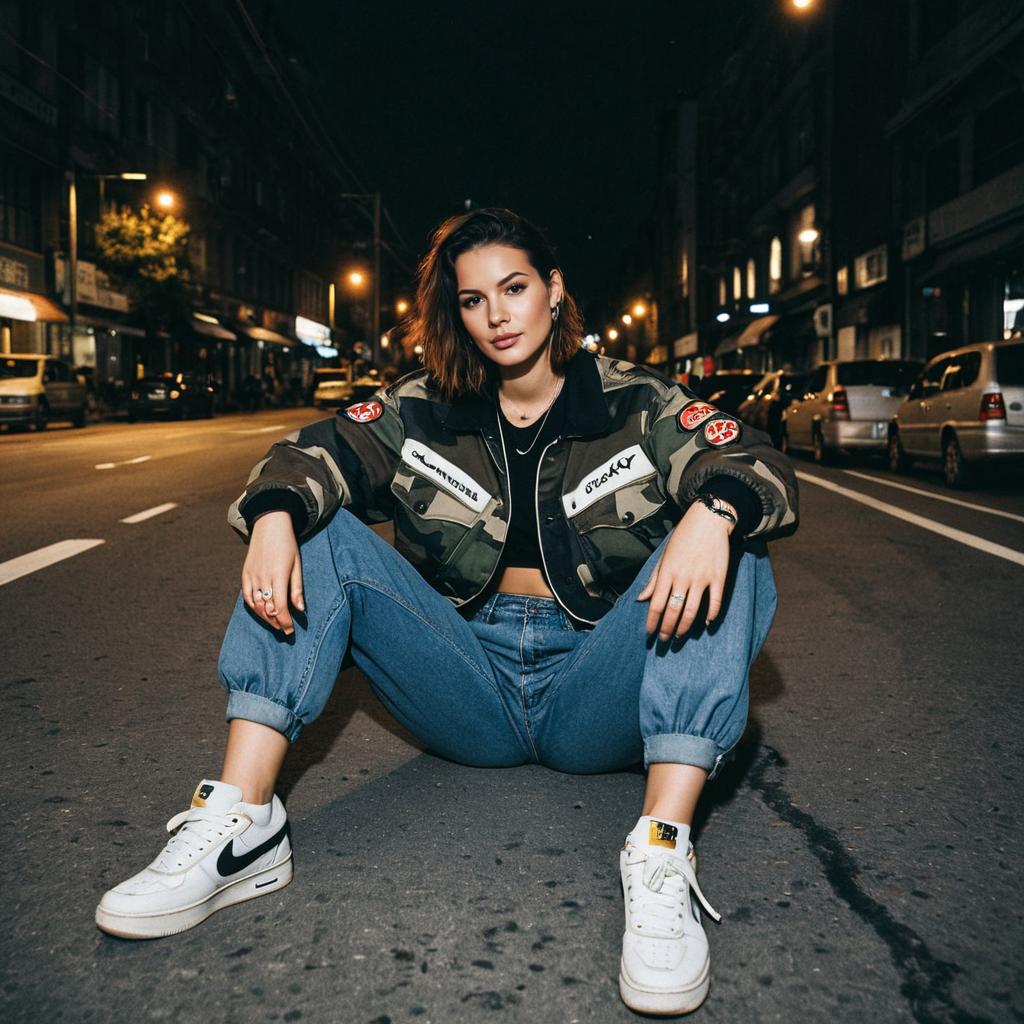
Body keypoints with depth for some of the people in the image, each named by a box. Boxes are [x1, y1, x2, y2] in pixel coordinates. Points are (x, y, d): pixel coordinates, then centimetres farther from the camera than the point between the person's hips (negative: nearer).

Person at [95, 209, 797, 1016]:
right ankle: (240, 826, -25)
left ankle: (663, 855, -37)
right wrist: (275, 515, -27)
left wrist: (714, 512, -35)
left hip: (593, 700, -1)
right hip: (470, 691, 2)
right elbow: (320, 451, -4)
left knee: (725, 551, -24)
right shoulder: (426, 410, 8)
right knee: (317, 532, -12)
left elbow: (754, 460, -11)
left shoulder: (636, 404, 2)